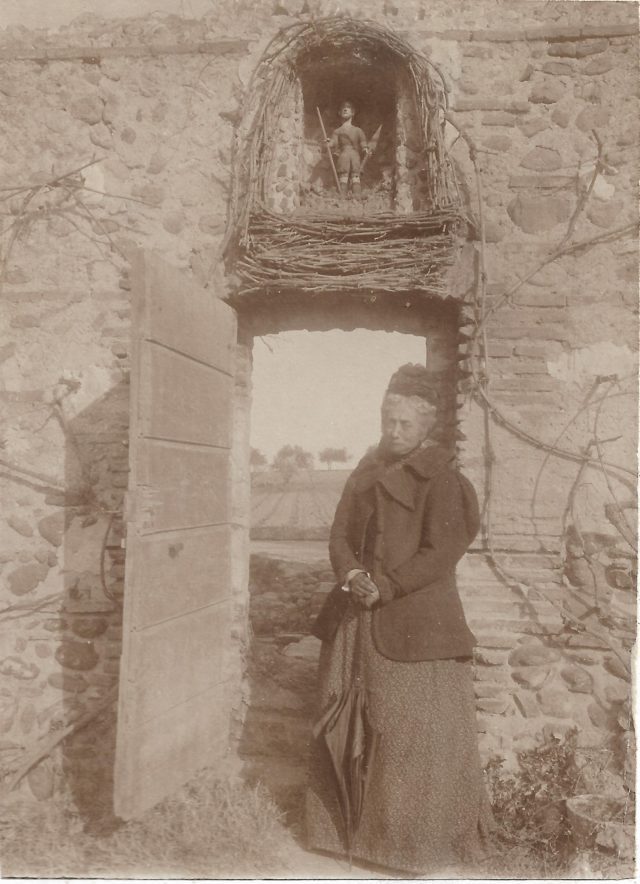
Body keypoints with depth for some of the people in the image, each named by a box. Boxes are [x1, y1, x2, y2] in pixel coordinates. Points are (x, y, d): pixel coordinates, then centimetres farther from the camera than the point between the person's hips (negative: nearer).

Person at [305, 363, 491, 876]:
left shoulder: (439, 479, -8)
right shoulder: (366, 473, 10)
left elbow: (441, 553, -15)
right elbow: (340, 535, 6)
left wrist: (385, 588, -20)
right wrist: (351, 575, -13)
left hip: (414, 622, -6)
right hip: (358, 619, 6)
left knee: (415, 729, 1)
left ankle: (424, 841, 19)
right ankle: (349, 823, 33)